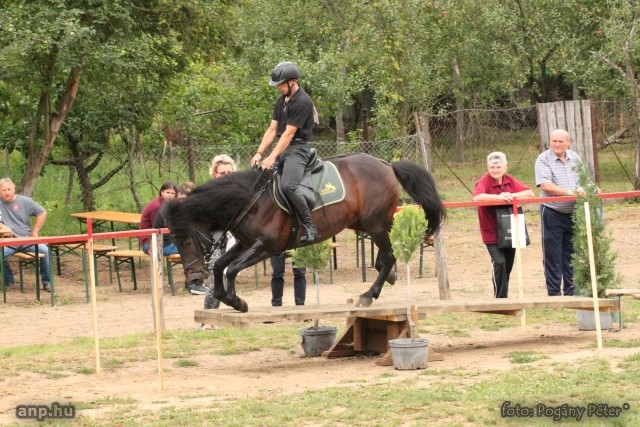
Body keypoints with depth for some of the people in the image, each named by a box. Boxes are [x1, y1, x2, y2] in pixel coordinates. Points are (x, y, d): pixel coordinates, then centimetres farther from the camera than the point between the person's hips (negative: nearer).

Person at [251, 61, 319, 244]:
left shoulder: (302, 102, -15)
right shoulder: (282, 101, 14)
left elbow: (289, 133, -19)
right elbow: (272, 130, 13)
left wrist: (272, 157, -22)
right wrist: (259, 153, 2)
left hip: (297, 149, -10)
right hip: (282, 148, 10)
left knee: (287, 186, -29)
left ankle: (310, 227, -23)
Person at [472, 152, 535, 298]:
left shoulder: (510, 181, 4)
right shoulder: (484, 181, -13)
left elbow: (530, 193, 0)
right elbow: (476, 197, -32)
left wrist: (513, 195, -17)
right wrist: (498, 196, -36)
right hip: (492, 233, -6)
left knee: (508, 266, 12)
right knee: (499, 263, -19)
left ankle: (504, 296, 26)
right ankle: (500, 298, -11)